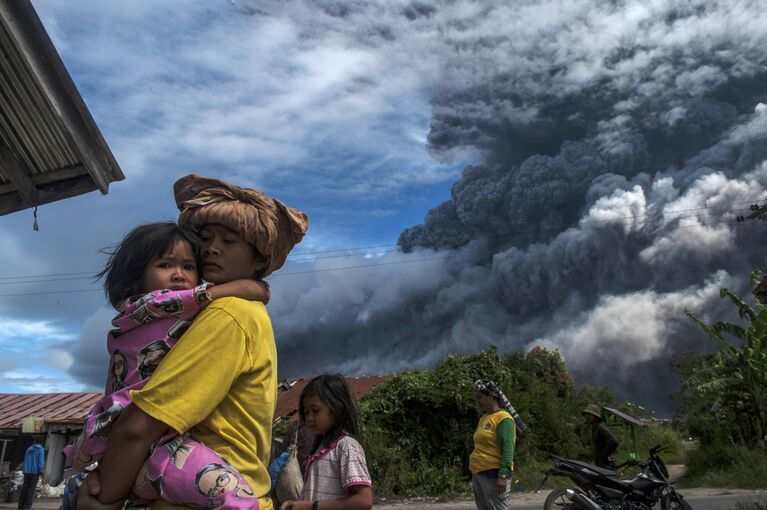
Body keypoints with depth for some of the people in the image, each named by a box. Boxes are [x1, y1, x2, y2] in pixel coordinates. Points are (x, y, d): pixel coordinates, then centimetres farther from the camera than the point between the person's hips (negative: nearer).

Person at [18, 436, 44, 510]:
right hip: (35, 471, -5)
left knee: (24, 488, 9)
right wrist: (40, 472, -8)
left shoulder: (28, 449, 12)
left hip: (27, 471, 5)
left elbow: (25, 461, 13)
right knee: (32, 489, -2)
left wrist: (24, 471, 16)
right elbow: (41, 461, -11)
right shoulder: (41, 449, -4)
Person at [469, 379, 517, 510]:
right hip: (478, 474, 9)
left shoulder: (503, 418, -10)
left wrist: (503, 475, -23)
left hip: (493, 474, -9)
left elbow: (507, 449, -17)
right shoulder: (483, 418, 15)